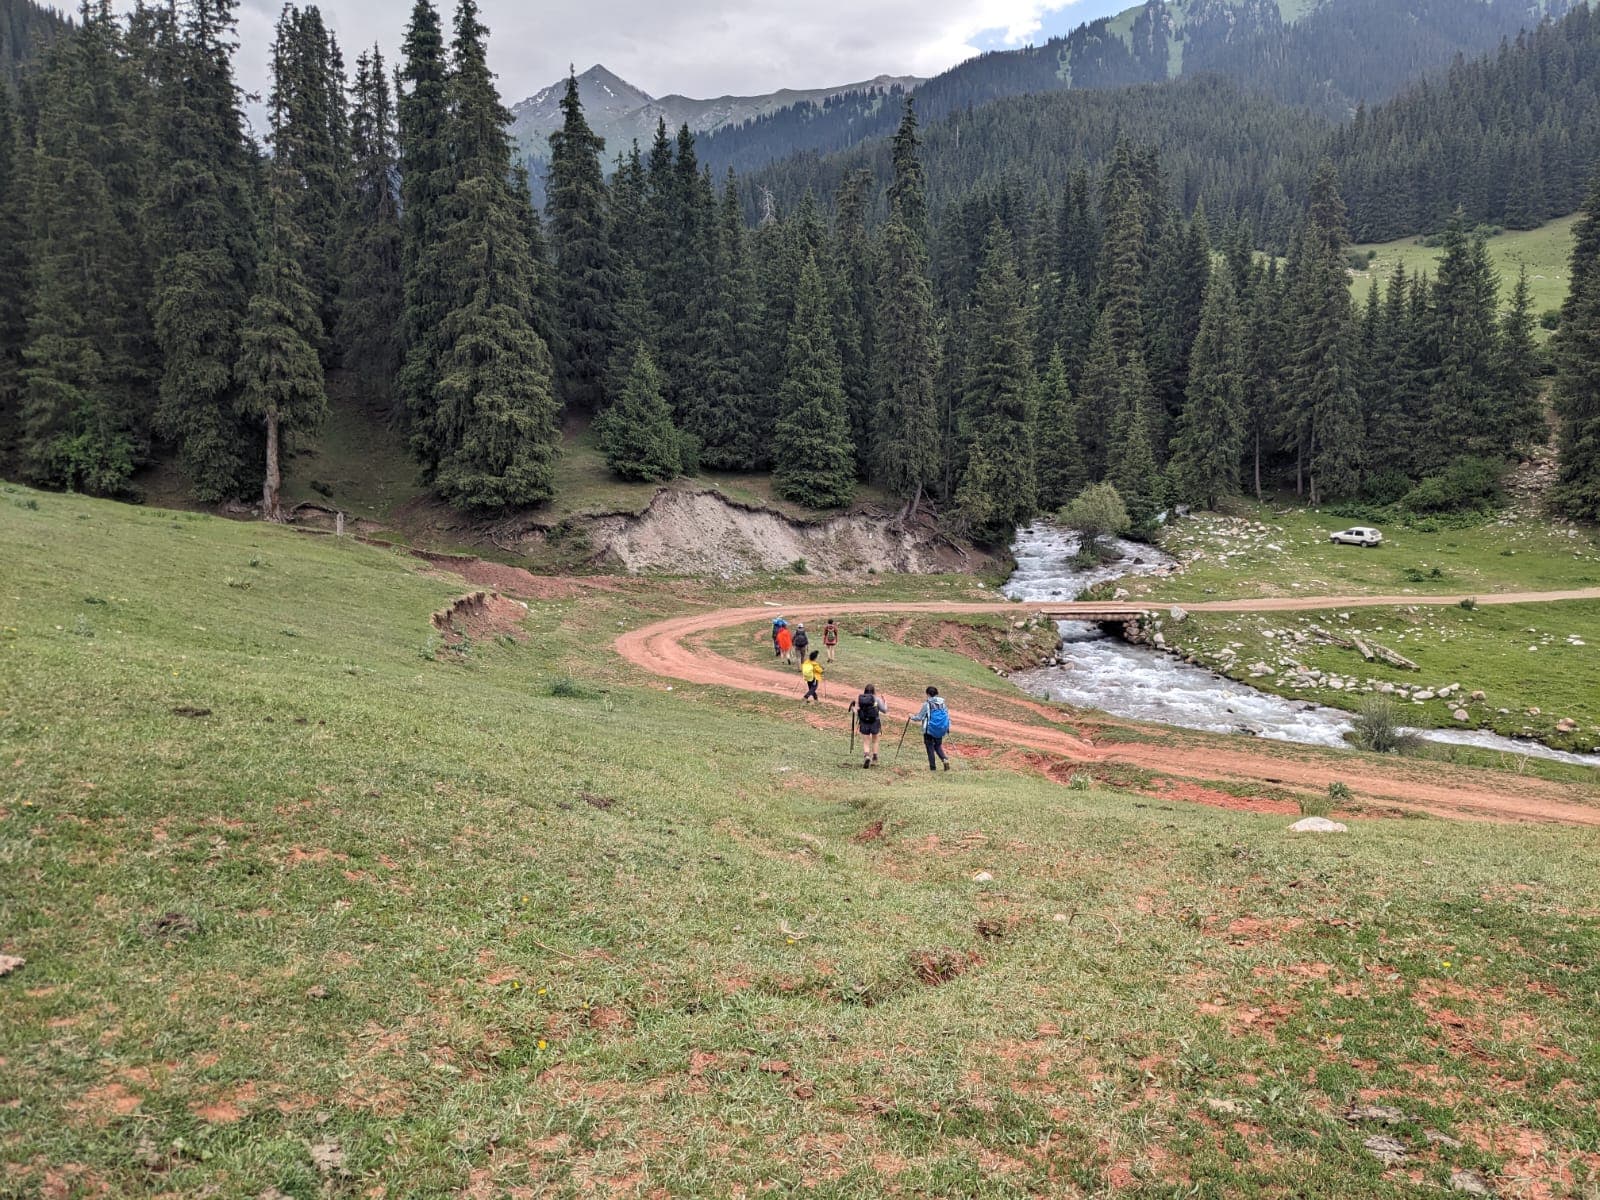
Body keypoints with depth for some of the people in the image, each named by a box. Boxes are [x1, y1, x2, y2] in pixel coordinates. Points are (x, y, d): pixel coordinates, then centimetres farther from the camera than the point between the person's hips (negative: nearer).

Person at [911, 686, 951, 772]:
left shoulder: (927, 704, -10)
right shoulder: (942, 703, 3)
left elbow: (919, 717, -6)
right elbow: (947, 716, 6)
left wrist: (912, 717, 13)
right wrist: (948, 728, 15)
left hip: (929, 730, -4)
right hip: (940, 730, 4)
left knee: (930, 747, 7)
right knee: (938, 745, 19)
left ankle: (933, 767, 8)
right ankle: (945, 759, -5)